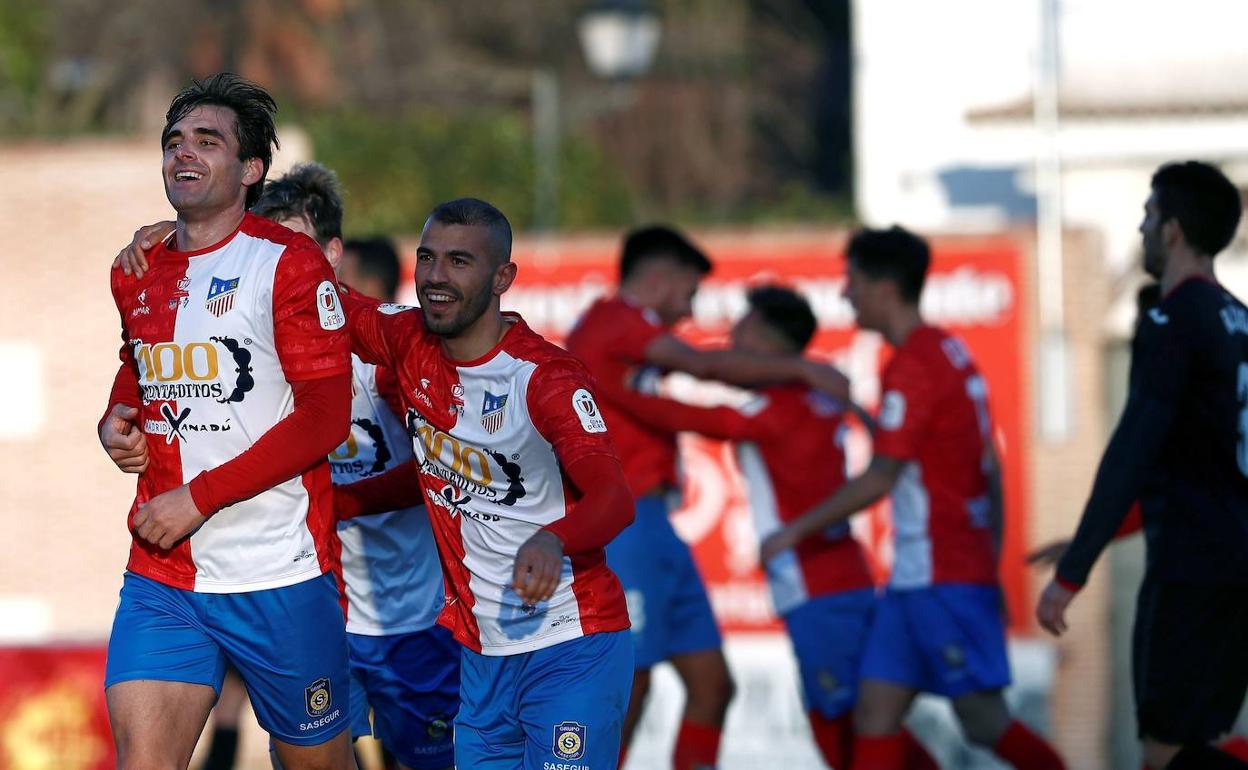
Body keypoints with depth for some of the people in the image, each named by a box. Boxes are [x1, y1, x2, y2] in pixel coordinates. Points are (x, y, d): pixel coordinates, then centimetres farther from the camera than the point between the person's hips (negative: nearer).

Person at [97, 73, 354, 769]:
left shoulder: (290, 262, -7)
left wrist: (198, 498, -16)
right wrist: (118, 418, 9)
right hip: (160, 575, 4)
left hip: (279, 576, -4)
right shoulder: (139, 275, 13)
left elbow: (326, 417, -13)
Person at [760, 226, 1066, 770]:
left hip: (941, 581, -9)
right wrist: (990, 569, 21)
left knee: (983, 720, -6)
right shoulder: (949, 352, 14)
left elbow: (879, 479, -17)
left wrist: (796, 531, -8)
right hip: (917, 577, 9)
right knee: (874, 712, 5)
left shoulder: (912, 366, -15)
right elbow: (991, 471, 17)